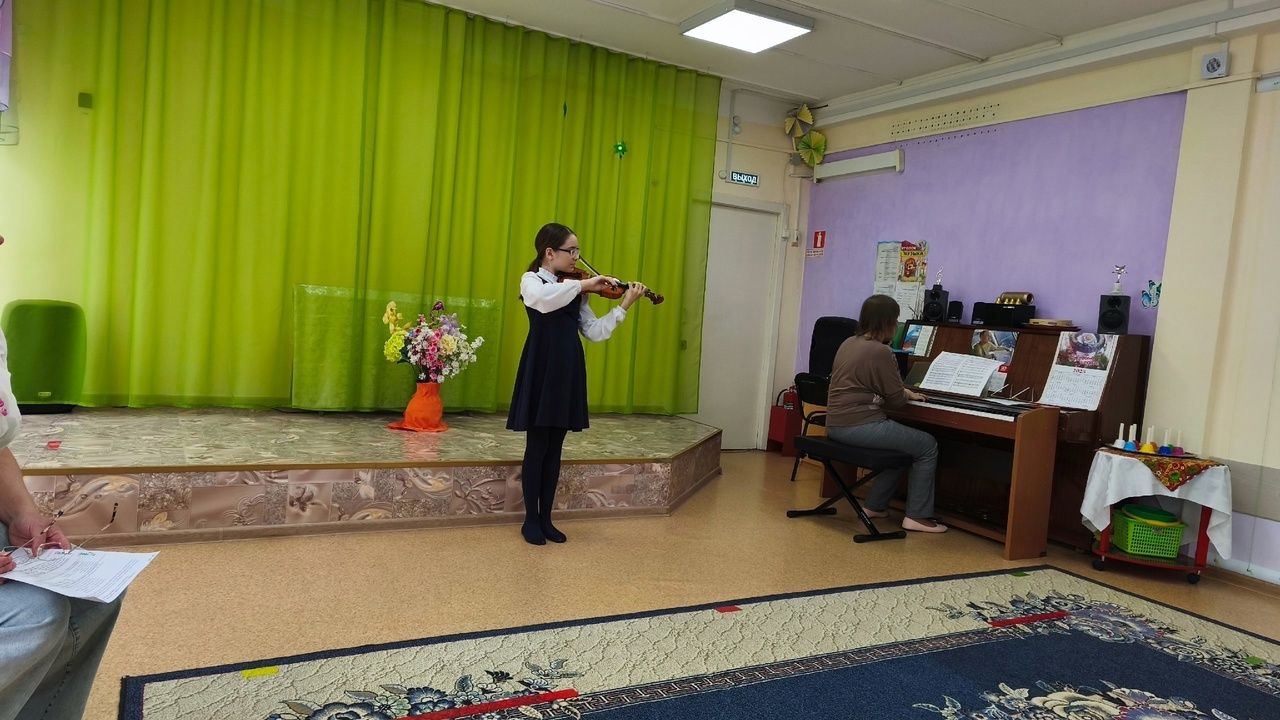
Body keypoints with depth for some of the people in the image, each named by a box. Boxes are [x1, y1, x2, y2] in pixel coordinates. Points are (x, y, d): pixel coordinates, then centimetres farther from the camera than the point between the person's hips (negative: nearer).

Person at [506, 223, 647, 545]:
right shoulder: (531, 280, -3)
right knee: (536, 449, 1)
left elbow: (594, 332, 6)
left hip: (567, 374, 5)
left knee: (554, 450, 11)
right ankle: (530, 520, 14)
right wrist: (584, 284, -23)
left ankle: (546, 518, 21)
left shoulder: (572, 291, 13)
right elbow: (544, 300, -28)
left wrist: (623, 306, -2)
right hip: (541, 372, -5)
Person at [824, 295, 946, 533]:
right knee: (928, 446, 2)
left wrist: (904, 392, 24)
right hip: (859, 426, -9)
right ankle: (917, 516, 4)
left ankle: (876, 505, 27)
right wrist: (908, 395, 13)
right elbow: (895, 399, -10)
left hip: (837, 424, 9)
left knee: (903, 443, 27)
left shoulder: (849, 344, 13)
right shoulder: (880, 352, -15)